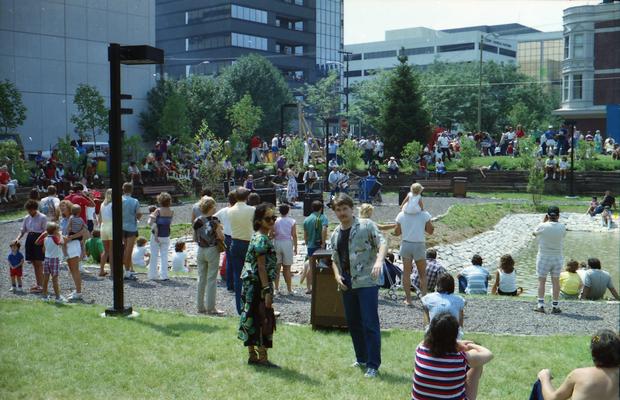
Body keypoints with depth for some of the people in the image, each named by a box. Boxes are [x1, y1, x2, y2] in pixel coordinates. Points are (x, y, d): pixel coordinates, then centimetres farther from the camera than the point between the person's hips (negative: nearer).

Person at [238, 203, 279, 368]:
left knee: (252, 320, 13)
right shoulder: (262, 239, -16)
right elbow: (261, 267, -20)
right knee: (263, 319, -3)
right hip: (259, 285, -10)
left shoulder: (259, 237, 13)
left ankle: (252, 356, 21)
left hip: (251, 285, 10)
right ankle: (262, 358, 3)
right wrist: (267, 291, -21)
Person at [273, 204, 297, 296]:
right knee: (287, 268, 4)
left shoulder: (275, 221, 1)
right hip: (287, 243, -1)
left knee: (277, 267, 7)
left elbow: (272, 234, -5)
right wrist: (295, 247, 5)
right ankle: (289, 289, 6)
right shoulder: (292, 221, 0)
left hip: (277, 243, 1)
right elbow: (294, 235, -1)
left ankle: (276, 289, 8)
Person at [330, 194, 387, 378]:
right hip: (347, 285, 7)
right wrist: (337, 275, 5)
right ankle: (361, 359, 28)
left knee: (370, 324, -8)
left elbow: (382, 242, -13)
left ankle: (373, 365, -2)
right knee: (353, 323, 13)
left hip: (367, 282, -7)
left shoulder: (366, 225, -3)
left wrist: (379, 260, -32)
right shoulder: (335, 234, 15)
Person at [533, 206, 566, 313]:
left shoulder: (542, 226, -15)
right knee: (556, 281, 10)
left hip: (543, 257, -2)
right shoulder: (562, 227, -9)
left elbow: (535, 233, 4)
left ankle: (541, 305, 5)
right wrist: (556, 221, 8)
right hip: (558, 257, 2)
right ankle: (555, 306, 14)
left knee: (541, 280, 7)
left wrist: (544, 221, 8)